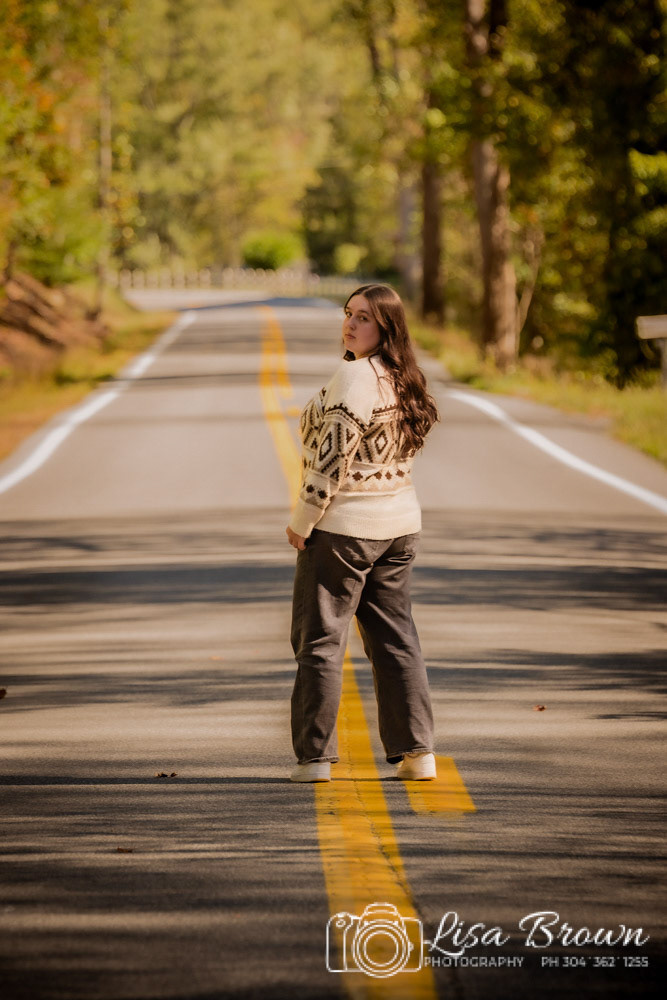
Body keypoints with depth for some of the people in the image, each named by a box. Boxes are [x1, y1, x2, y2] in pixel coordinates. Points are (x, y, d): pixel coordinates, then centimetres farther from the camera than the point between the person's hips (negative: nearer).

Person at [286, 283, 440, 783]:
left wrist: (302, 521, -12)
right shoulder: (403, 379, 8)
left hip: (342, 526, -8)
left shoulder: (353, 375, -19)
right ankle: (417, 752, 11)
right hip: (400, 524, 8)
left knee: (319, 641, 1)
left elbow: (333, 457, -22)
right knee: (395, 637, 13)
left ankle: (315, 756, 2)